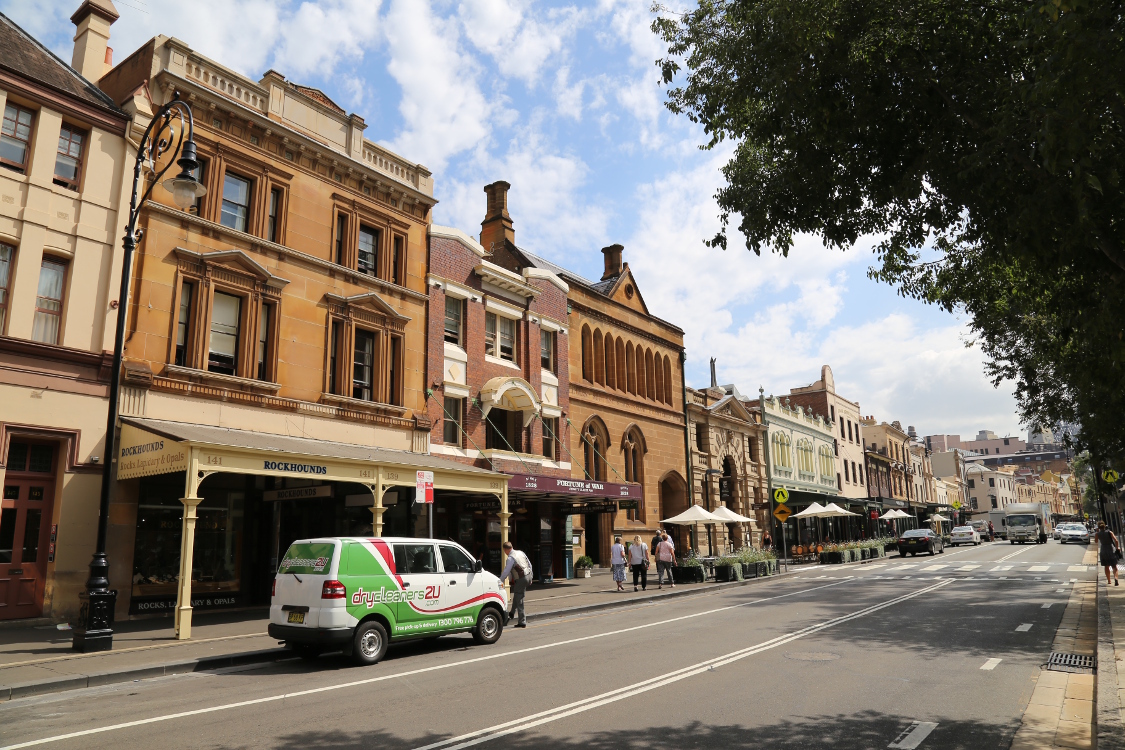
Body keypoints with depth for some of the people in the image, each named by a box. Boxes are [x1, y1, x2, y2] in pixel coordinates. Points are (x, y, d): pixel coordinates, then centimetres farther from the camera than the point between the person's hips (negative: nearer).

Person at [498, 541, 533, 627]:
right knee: (516, 596, 24)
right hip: (528, 576, 9)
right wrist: (530, 577, 24)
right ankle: (512, 614, 33)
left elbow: (506, 572, -18)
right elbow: (529, 564, 15)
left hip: (521, 579, -9)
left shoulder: (511, 558, -16)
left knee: (519, 600, 0)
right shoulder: (520, 552, 8)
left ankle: (522, 622, 2)